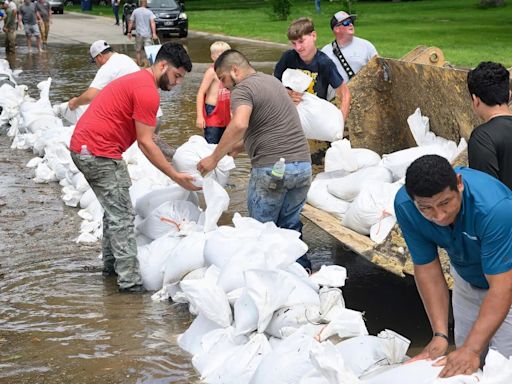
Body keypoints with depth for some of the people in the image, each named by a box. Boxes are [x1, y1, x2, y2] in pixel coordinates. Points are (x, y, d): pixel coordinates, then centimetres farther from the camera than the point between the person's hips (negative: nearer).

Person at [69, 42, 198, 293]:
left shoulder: (137, 80, 18)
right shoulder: (147, 91, -15)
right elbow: (145, 143, -16)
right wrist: (176, 177, -13)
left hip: (83, 148, 11)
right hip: (99, 152, -11)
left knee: (114, 209, 21)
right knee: (122, 217, -8)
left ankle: (111, 263, 31)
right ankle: (130, 282, -7)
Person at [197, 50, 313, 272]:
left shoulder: (242, 90, -8)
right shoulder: (273, 81, 20)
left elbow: (239, 125, -27)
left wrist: (214, 158, -22)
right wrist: (239, 146, 25)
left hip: (272, 168, -8)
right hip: (302, 163, 8)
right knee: (290, 227, 17)